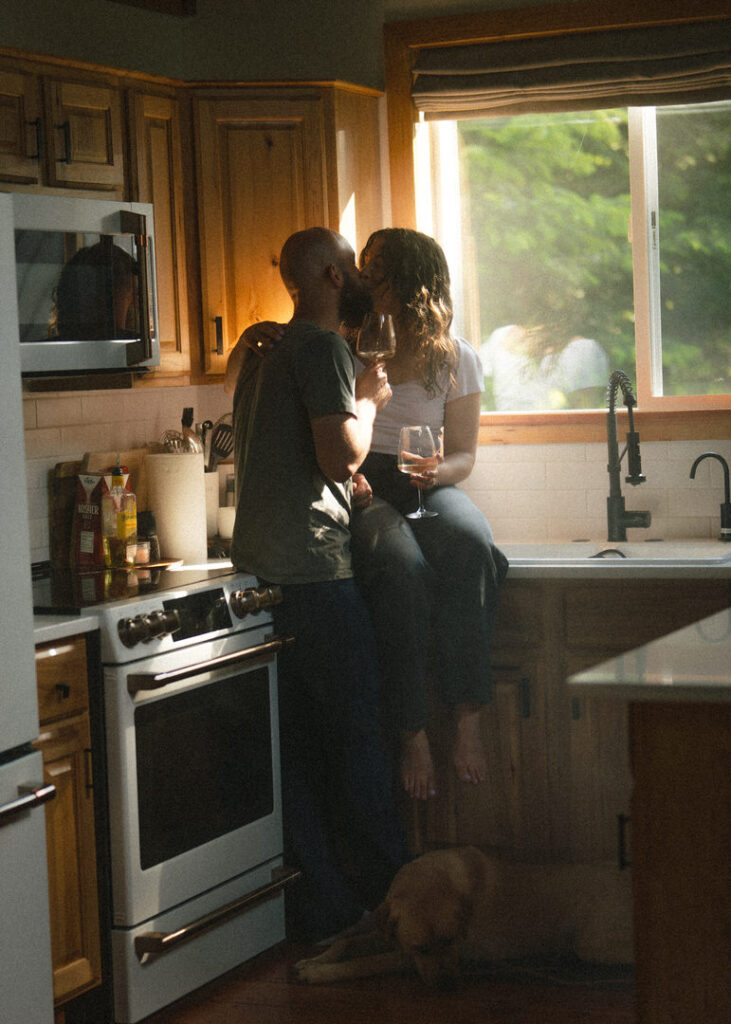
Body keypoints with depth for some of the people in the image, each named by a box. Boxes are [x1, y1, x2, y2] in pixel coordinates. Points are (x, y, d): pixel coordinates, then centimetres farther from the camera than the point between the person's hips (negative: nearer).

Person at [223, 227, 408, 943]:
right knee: (357, 734, 0)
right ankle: (388, 902, 8)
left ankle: (318, 908, 14)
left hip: (260, 563, 9)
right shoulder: (322, 347, -11)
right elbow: (342, 456, -18)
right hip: (313, 567, -9)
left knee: (297, 741, 10)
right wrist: (369, 400, 0)